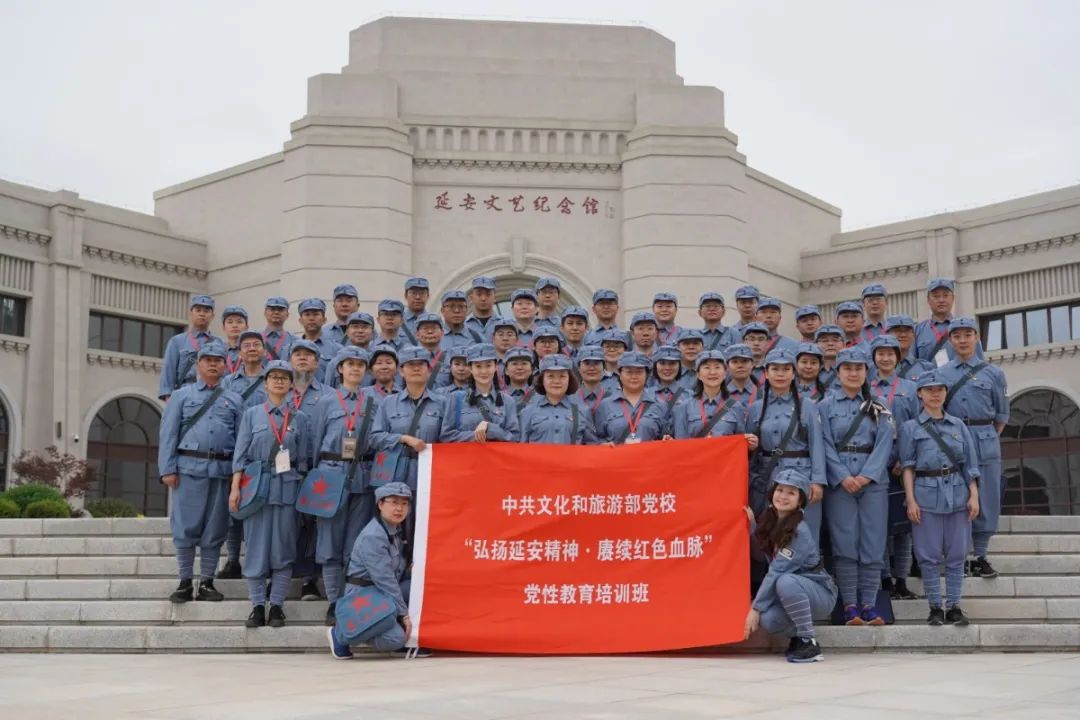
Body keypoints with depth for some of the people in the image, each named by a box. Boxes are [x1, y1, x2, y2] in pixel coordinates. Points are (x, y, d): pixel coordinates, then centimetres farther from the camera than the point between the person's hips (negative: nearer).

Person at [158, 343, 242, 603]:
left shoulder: (234, 400, 14)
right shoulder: (181, 395, 10)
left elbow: (242, 439, 10)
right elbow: (168, 434, 4)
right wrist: (167, 469, -5)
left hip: (222, 471, 2)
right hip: (189, 468, -2)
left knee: (214, 529, 5)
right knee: (186, 526, 0)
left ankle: (207, 583, 13)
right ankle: (185, 583, 9)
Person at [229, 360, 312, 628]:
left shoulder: (300, 418, 9)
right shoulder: (252, 414, 6)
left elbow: (303, 459, 10)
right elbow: (240, 454, 3)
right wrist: (235, 487, -5)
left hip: (287, 488, 1)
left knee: (283, 549, 2)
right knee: (256, 547, 1)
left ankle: (277, 606, 9)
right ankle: (257, 606, 8)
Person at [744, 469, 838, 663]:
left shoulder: (800, 531, -22)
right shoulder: (769, 521, 1)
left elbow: (776, 573, -23)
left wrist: (755, 608, -22)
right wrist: (751, 524, -1)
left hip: (820, 594, -6)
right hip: (789, 593, 6)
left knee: (786, 582, -37)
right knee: (767, 620, -26)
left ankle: (809, 643, -22)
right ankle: (798, 635, 8)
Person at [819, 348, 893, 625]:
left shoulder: (878, 408, 11)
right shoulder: (826, 406, 6)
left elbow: (884, 444, 1)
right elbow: (826, 445, -2)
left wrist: (867, 476, -12)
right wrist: (844, 477, -14)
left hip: (873, 480, 2)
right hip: (839, 481, -2)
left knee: (873, 543, 0)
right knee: (844, 543, -3)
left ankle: (868, 603, 6)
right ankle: (850, 605, 2)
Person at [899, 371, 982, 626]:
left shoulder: (958, 425, 11)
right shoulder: (911, 428, 4)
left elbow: (970, 464, 10)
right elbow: (908, 467, 1)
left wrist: (974, 495, 2)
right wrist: (911, 500, -6)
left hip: (957, 493, 2)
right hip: (926, 494, -2)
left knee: (956, 554, 4)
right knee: (930, 555, 0)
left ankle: (954, 606, 12)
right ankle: (935, 607, 8)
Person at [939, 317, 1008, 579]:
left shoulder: (993, 373, 4)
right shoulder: (940, 374, 4)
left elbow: (1002, 414, 11)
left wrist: (988, 438, 9)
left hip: (986, 444, 1)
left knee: (986, 501, 3)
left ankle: (980, 557, 13)